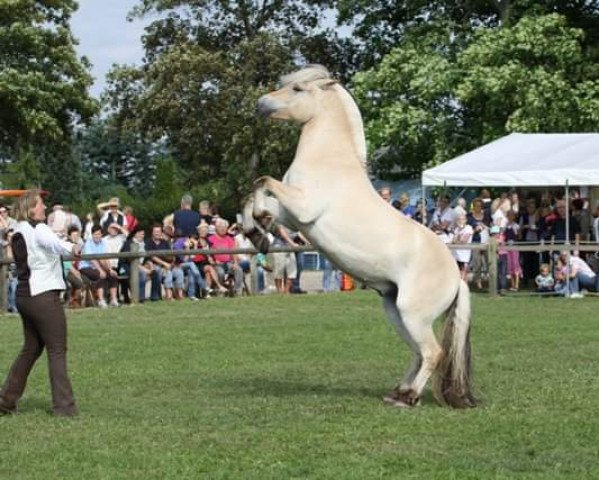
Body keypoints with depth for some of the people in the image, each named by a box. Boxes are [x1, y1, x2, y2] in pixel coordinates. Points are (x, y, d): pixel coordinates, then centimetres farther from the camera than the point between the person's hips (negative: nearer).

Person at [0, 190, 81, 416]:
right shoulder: (38, 229, -12)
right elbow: (54, 243, -35)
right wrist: (72, 248, -55)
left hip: (24, 294, 9)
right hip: (43, 295, -9)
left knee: (31, 348, 17)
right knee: (57, 351, -4)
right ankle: (64, 406, -5)